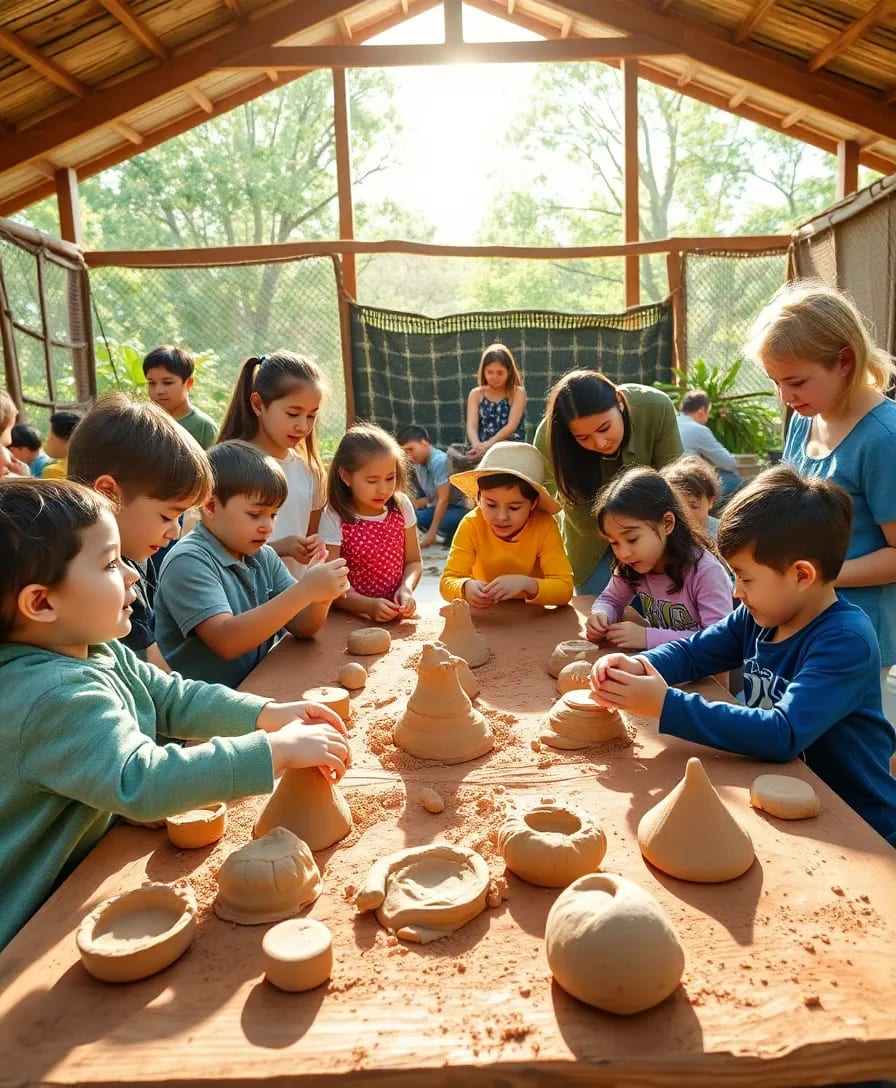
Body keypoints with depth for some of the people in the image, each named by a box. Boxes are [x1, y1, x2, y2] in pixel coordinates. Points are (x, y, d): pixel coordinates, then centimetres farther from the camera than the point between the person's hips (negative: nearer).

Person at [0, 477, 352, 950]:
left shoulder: (98, 651, 1)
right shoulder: (53, 697, -31)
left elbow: (175, 698, 7)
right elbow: (140, 781, -40)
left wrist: (270, 713, -7)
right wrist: (278, 749, -36)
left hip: (90, 868, 8)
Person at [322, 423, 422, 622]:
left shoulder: (401, 507, 2)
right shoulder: (334, 519, -9)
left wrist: (406, 588, -9)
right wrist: (370, 606, -23)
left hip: (396, 612, 2)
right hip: (351, 617, -2)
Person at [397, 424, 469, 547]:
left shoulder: (439, 461, -23)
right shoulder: (418, 464, 2)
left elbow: (443, 499, -23)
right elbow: (431, 497, 10)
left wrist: (431, 533, -22)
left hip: (458, 509, -8)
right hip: (437, 508, 8)